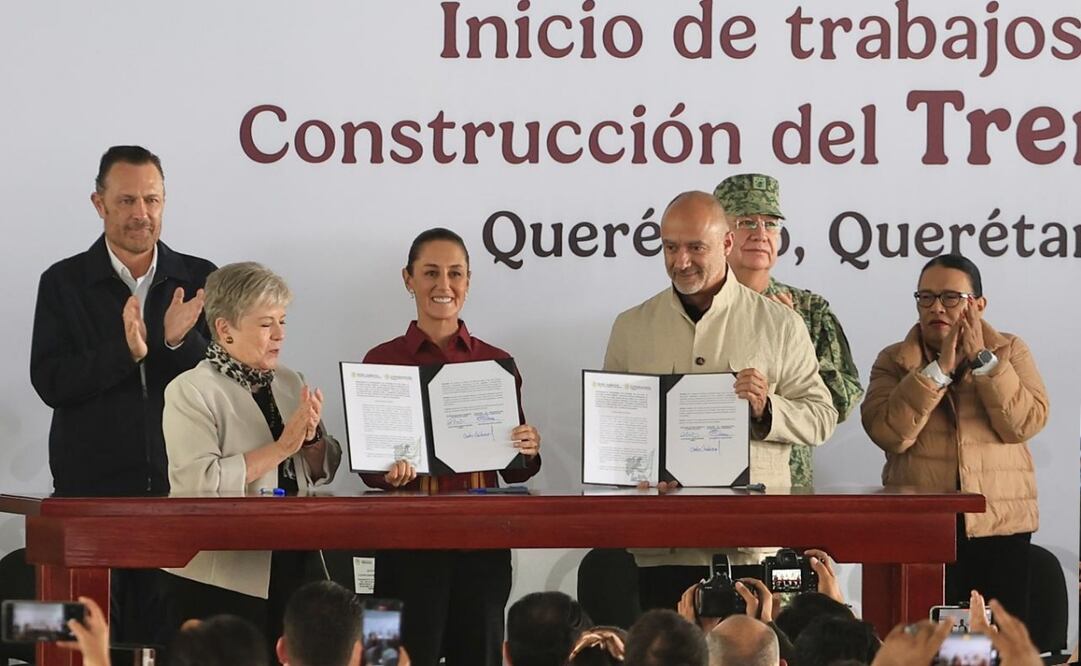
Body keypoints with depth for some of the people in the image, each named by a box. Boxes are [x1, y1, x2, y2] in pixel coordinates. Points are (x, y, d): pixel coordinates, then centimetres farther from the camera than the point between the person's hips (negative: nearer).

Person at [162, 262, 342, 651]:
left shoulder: (289, 383, 13)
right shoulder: (191, 392, -8)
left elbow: (323, 473, 13)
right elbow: (199, 481, -21)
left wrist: (312, 439, -8)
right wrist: (281, 447, -19)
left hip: (290, 567, 6)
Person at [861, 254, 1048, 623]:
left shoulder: (1010, 352, 9)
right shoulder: (894, 361, 8)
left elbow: (1026, 423, -7)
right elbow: (889, 433, -10)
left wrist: (982, 360, -10)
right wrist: (940, 368, -13)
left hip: (998, 525, 0)